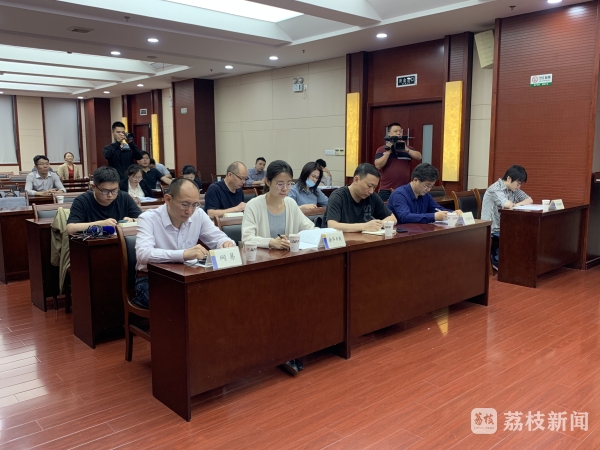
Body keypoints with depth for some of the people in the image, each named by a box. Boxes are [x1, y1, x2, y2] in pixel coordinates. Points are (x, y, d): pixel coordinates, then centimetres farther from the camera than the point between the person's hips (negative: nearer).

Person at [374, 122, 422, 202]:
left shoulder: (407, 148, 13)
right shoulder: (381, 149, 3)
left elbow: (419, 157, -2)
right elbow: (378, 165, -9)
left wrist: (406, 150, -14)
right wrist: (388, 151, -13)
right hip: (387, 190, -3)